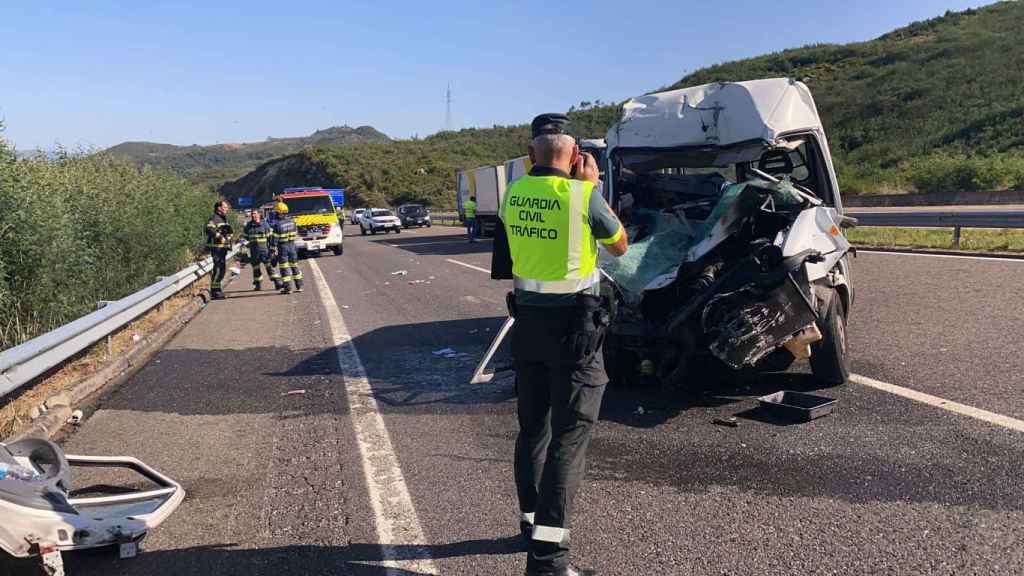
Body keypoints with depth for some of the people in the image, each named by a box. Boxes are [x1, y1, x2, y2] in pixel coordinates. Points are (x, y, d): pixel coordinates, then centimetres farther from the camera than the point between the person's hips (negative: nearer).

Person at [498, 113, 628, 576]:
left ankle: (532, 520, 34)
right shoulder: (582, 195, -14)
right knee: (570, 433, -2)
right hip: (572, 323, -6)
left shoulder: (513, 194, 1)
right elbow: (620, 246, 3)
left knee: (532, 424, 18)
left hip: (528, 320, 6)